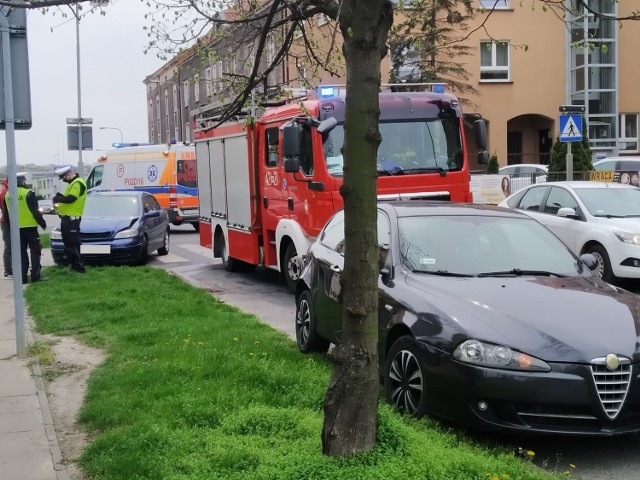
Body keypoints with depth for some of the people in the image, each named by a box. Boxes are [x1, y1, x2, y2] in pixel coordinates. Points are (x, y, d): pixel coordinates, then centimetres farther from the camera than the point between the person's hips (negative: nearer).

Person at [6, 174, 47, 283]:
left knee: (21, 252, 10)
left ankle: (23, 276, 7)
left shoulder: (7, 195, 7)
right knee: (35, 251, 3)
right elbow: (35, 211, -12)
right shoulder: (28, 193, -12)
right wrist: (43, 223, -2)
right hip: (30, 226, -5)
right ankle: (35, 275, -3)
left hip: (16, 228, 5)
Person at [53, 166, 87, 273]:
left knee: (73, 243, -10)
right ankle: (73, 264, 18)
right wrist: (60, 197, 5)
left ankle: (79, 265, -8)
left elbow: (71, 198, -22)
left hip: (72, 218, -11)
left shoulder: (78, 183, -13)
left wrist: (58, 199, -8)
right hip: (67, 217, 11)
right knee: (67, 241, 13)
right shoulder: (73, 183, 21)